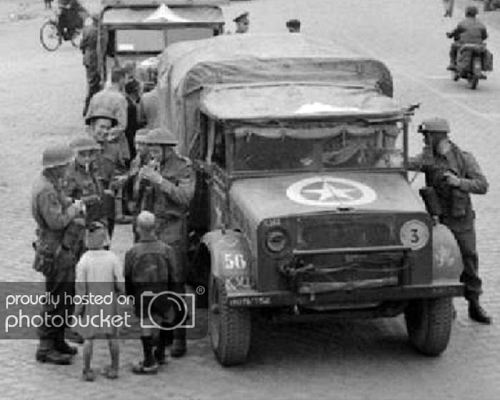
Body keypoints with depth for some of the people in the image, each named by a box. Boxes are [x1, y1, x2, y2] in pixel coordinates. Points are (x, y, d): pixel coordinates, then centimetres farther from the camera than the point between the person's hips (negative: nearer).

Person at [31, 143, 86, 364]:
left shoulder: (52, 184, 11)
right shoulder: (45, 190, -22)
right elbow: (56, 221, -27)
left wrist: (74, 208, -1)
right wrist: (74, 209, -13)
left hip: (64, 249, 10)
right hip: (56, 252, -10)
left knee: (66, 296, 18)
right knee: (56, 299, -5)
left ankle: (57, 341, 29)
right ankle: (45, 348, 2)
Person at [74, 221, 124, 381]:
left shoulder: (83, 261, -17)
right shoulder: (113, 259, -14)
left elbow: (81, 288, -13)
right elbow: (120, 285, -10)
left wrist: (78, 308, -3)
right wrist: (118, 295, 10)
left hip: (90, 304, -1)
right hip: (109, 303, 1)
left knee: (89, 338, 10)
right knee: (112, 336, 15)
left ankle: (87, 370, 14)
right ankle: (114, 369, 22)